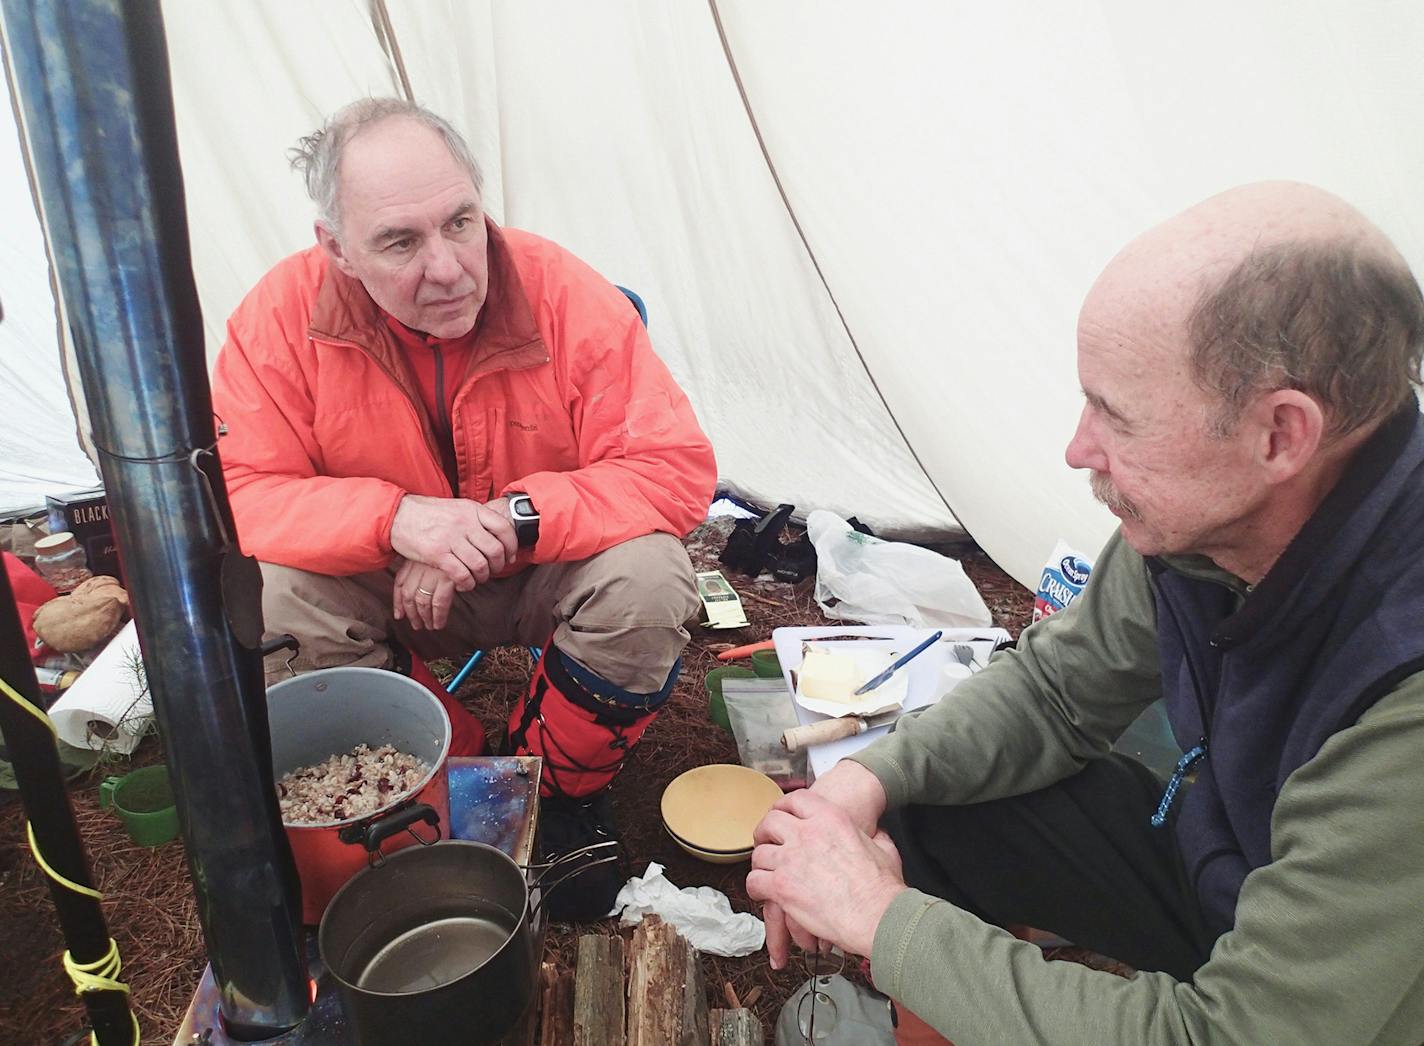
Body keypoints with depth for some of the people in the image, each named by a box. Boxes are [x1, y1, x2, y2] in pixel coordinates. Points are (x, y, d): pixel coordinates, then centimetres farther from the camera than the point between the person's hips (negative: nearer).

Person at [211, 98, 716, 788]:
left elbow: (677, 468, -20)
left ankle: (555, 789, 0)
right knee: (266, 596, -26)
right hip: (383, 589, 1)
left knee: (649, 578, -30)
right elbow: (232, 493, -16)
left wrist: (511, 519, -30)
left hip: (550, 575, -1)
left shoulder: (564, 294, -20)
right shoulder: (284, 312, -16)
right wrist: (393, 518, -33)